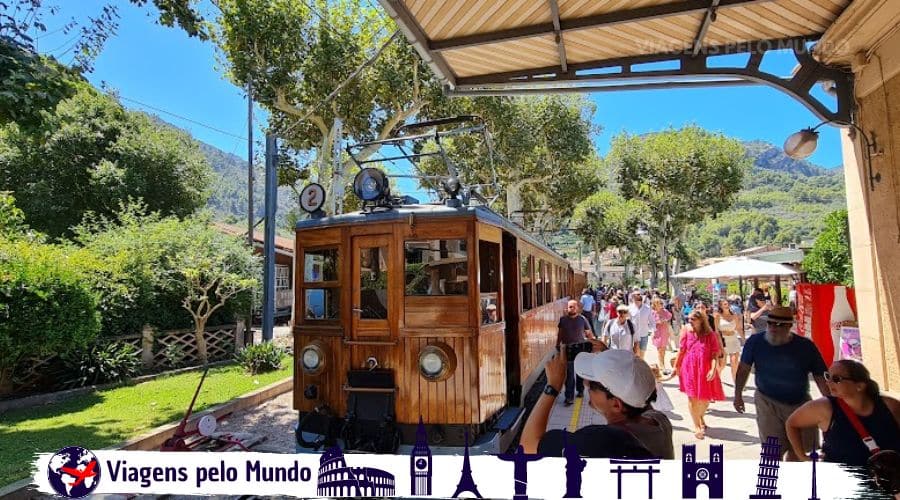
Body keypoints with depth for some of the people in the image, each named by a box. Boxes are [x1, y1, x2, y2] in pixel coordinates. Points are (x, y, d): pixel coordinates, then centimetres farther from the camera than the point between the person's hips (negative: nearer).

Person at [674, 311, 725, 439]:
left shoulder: (710, 335, -4)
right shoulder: (687, 332, 0)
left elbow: (715, 354, -8)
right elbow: (682, 350, 7)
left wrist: (714, 368, -21)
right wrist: (676, 366, 11)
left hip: (706, 370, 0)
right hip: (690, 369, 0)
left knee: (706, 398, 11)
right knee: (692, 397, -1)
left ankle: (700, 417, 41)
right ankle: (697, 426, 11)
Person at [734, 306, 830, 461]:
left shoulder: (806, 346, -11)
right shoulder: (755, 342, -13)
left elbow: (820, 377, -3)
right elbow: (744, 368, -1)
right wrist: (738, 394, 1)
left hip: (800, 402, 2)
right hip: (768, 402, -2)